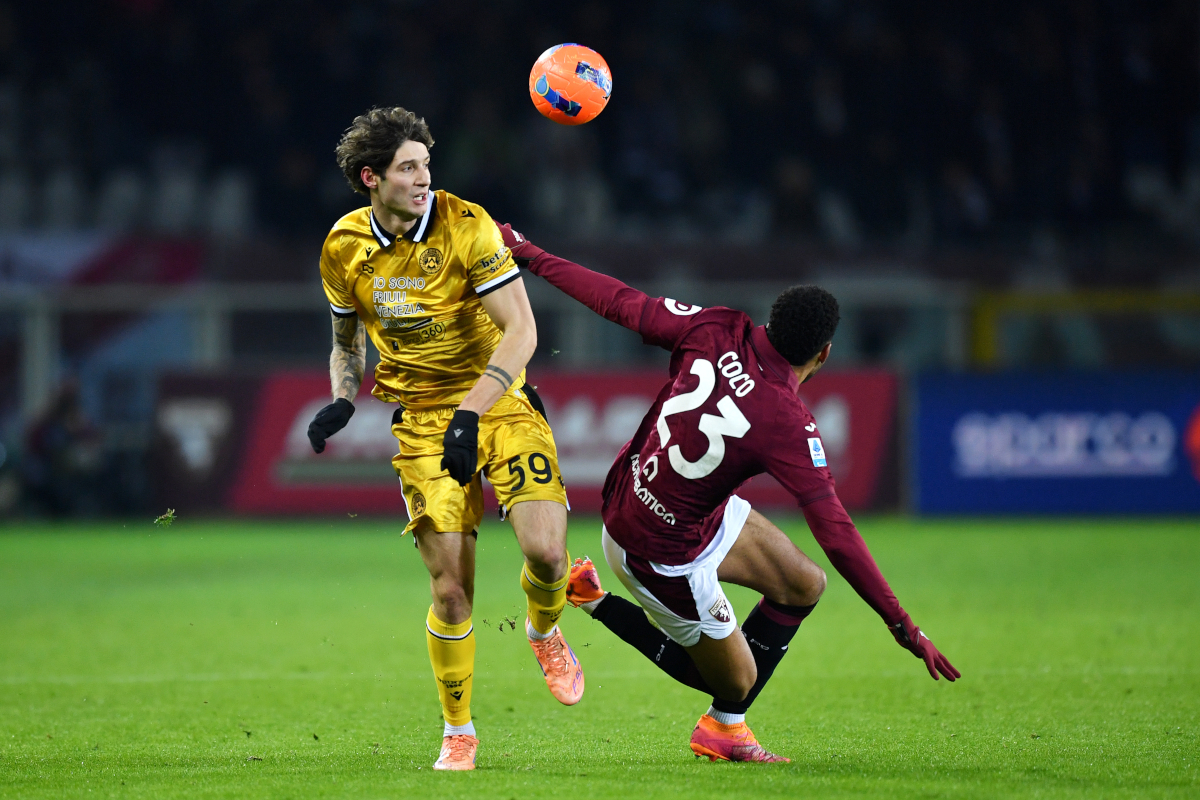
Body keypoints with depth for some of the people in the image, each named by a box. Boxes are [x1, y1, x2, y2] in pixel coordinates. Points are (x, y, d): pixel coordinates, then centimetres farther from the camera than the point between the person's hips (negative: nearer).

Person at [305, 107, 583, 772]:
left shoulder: (466, 226, -14)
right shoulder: (343, 250, -1)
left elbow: (521, 330, -18)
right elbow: (347, 339, 17)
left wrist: (471, 412, -27)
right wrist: (342, 400, -3)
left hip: (500, 403, -2)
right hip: (420, 420, 2)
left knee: (545, 550, -20)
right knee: (451, 590, -8)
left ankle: (544, 633, 16)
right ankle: (457, 732, 13)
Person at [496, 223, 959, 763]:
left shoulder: (717, 331, -16)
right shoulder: (789, 425, -30)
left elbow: (618, 302, -7)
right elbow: (836, 535, -30)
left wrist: (528, 254, 7)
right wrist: (902, 626, -24)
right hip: (664, 552, -8)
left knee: (804, 585, 15)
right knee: (735, 680, 12)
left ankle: (726, 726, 28)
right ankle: (598, 604, 17)